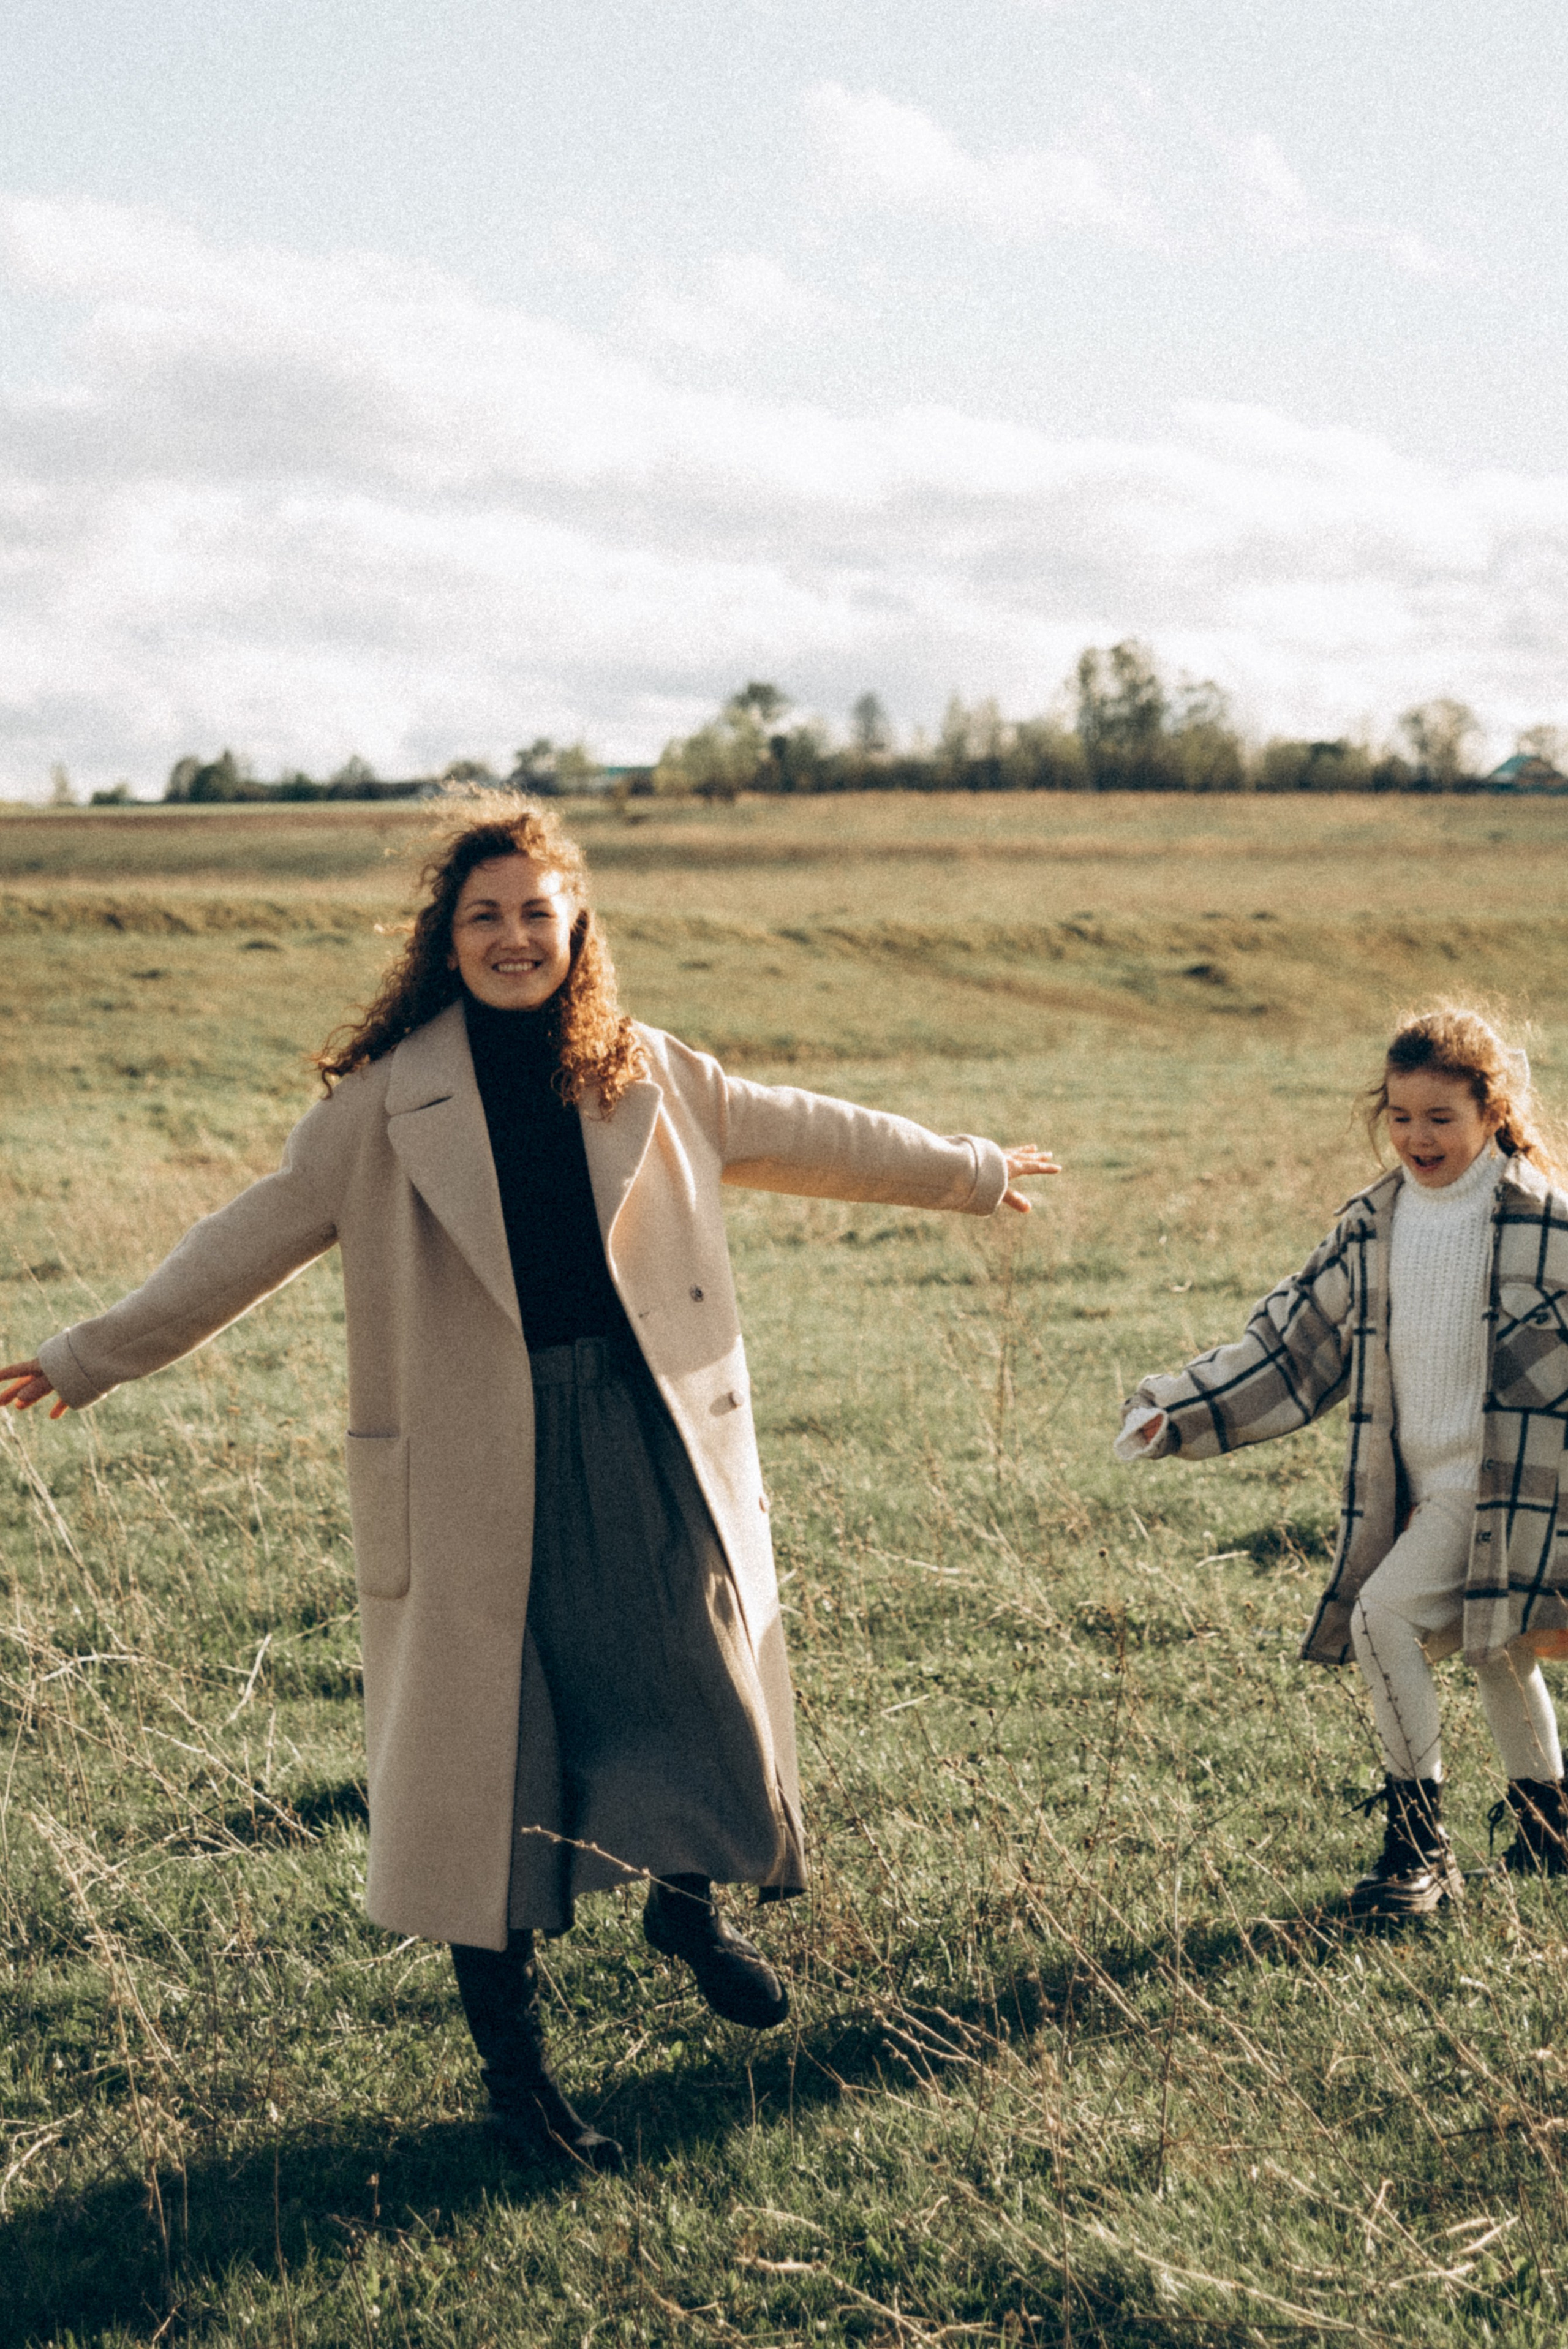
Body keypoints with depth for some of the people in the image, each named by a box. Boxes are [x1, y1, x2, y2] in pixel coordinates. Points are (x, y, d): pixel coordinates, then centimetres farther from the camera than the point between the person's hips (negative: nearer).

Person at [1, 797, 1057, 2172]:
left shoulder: (647, 1079, 6)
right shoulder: (387, 1100, -2)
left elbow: (800, 1133, 19)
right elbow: (256, 1238, 2)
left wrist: (972, 1173, 29)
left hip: (647, 1438, 3)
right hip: (481, 1464, -2)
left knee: (702, 1681, 2)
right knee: (483, 1730, 1)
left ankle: (690, 1901, 35)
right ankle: (511, 2054, 16)